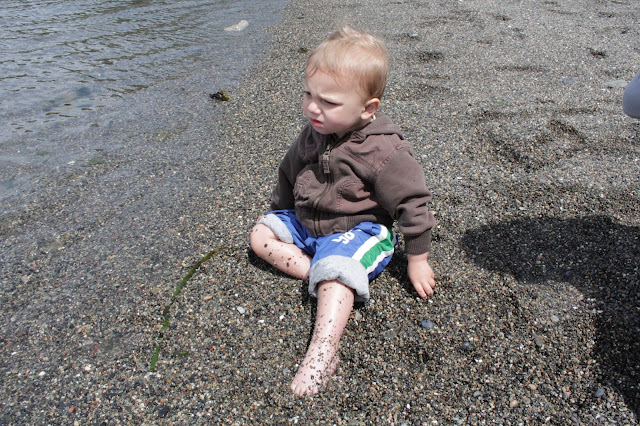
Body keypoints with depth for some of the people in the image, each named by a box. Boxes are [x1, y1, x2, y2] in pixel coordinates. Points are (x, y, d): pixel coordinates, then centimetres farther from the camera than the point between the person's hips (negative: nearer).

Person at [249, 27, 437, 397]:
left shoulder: (385, 151, -23)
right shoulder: (313, 134, -2)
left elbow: (412, 203, -17)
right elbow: (289, 176, 15)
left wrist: (418, 261, -10)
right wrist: (279, 211, 26)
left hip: (357, 230, -8)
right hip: (305, 222, 8)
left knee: (335, 272, -33)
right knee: (261, 234, 2)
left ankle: (323, 353, -36)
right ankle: (317, 272, -14)